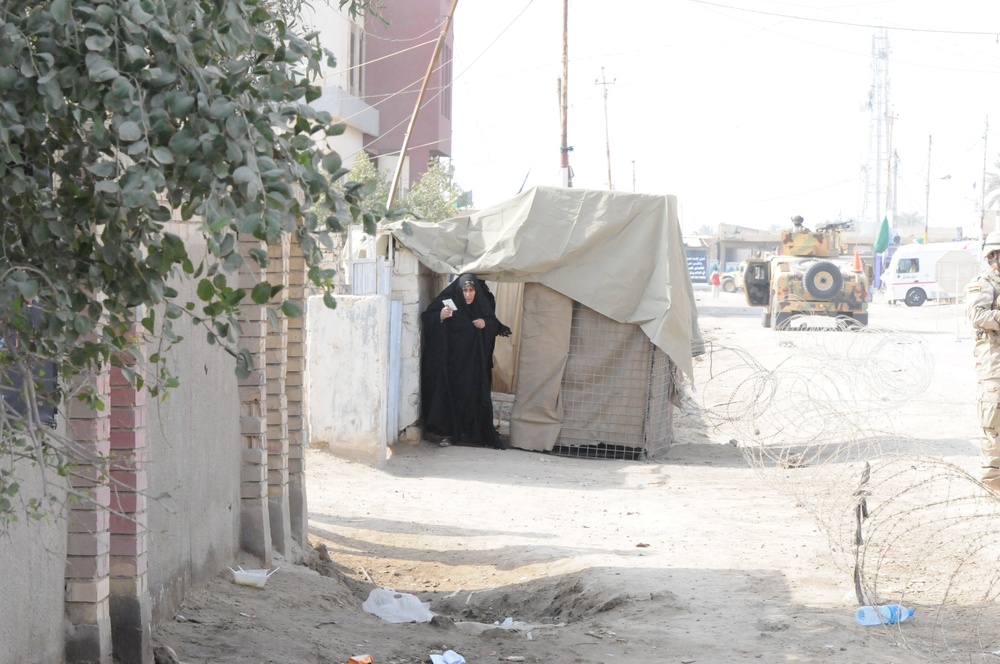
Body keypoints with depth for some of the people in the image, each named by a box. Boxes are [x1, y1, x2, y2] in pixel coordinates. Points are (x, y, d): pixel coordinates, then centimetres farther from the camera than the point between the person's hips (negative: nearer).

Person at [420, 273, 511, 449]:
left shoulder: (482, 305, -2)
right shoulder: (448, 302, -12)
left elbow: (494, 323, 13)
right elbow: (426, 319, -14)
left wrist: (486, 323, -9)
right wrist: (440, 316, -34)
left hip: (475, 361, 2)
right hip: (451, 360, -2)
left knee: (475, 395, 1)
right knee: (451, 394, -2)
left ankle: (475, 433, 9)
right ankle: (450, 433, 6)